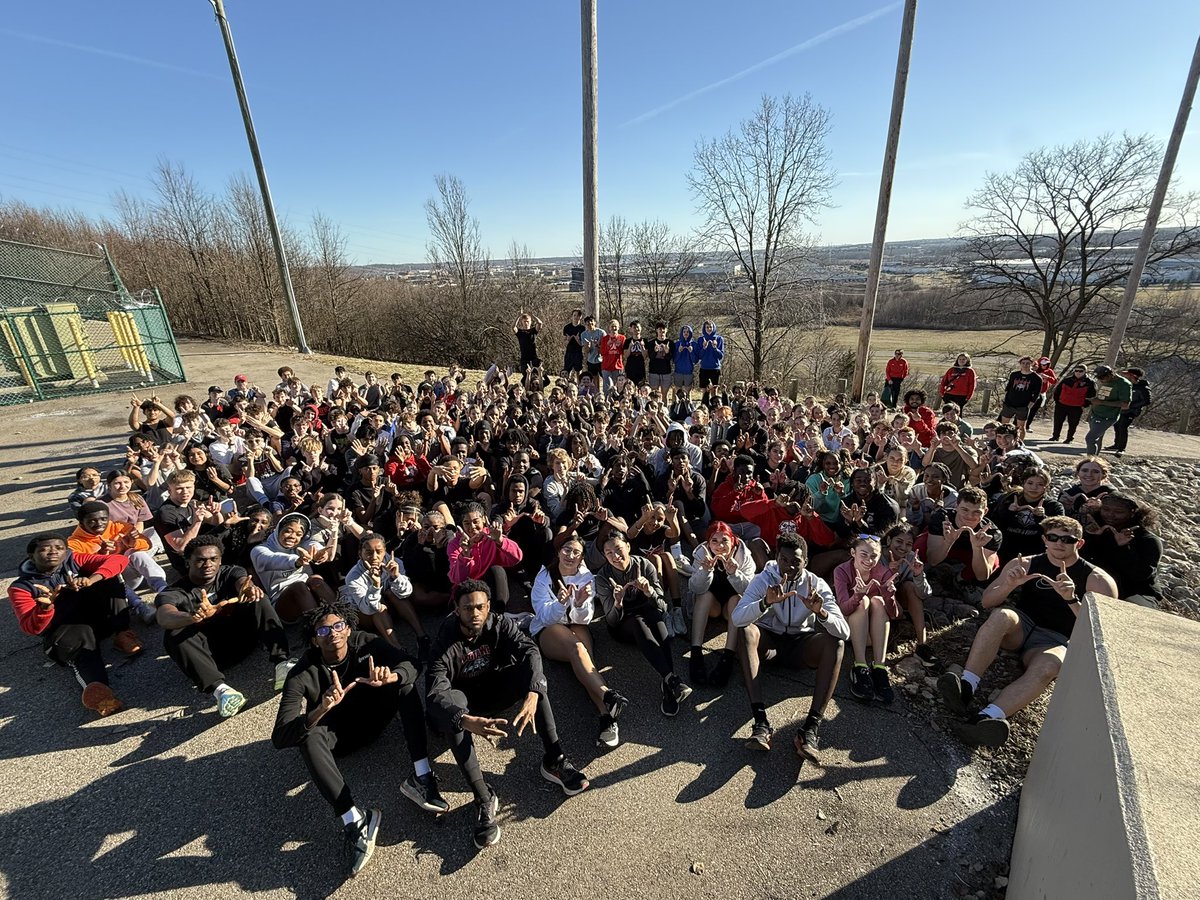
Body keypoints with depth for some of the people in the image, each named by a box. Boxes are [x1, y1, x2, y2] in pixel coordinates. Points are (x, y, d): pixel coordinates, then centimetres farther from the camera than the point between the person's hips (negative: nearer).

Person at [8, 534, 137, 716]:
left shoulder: (75, 561, 2)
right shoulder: (21, 587, -2)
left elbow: (119, 559, -13)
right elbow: (31, 628, -11)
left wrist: (91, 580, -30)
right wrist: (46, 606, -33)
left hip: (97, 618, 3)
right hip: (63, 632, -2)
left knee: (108, 577, -19)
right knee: (81, 635, -38)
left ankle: (121, 634, -19)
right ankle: (97, 688, -66)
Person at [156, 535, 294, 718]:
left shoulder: (230, 573, 3)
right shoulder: (174, 593, -3)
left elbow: (244, 582, -21)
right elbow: (164, 618, -25)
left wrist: (249, 589, -47)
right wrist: (195, 617, -49)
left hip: (239, 640, 1)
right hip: (208, 653, -1)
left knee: (257, 599, -22)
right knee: (173, 634, -28)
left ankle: (281, 663, -37)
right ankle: (218, 688, -45)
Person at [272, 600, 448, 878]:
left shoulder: (366, 643, -20)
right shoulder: (302, 675, -24)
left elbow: (409, 667, -25)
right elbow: (279, 737, -30)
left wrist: (390, 676, -49)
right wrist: (321, 709, -48)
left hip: (372, 718, 2)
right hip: (335, 735, -1)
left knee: (405, 684, -25)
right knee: (308, 736, -34)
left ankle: (421, 776, -30)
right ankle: (354, 820, -38)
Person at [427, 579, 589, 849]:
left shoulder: (500, 624, -17)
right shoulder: (446, 642, -24)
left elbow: (530, 649, -32)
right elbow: (435, 693, -35)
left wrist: (532, 695, -50)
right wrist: (467, 721, -53)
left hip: (497, 690, 2)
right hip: (464, 699, -1)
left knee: (531, 666, -28)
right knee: (446, 703, -37)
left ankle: (553, 760, -23)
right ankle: (484, 799, -35)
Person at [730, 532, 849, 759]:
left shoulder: (817, 585, -9)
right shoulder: (763, 580, -12)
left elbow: (844, 632, -19)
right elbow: (736, 619, -27)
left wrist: (820, 612, -39)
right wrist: (766, 603, -44)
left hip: (801, 643, 1)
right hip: (768, 640, -1)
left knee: (836, 642, -28)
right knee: (747, 631, -33)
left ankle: (812, 726, -35)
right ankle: (760, 720, -40)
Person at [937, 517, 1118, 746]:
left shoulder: (1097, 580, 2)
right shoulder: (1026, 564, 5)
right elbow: (987, 602, 2)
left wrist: (1072, 599, -25)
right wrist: (1009, 585, -19)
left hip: (1055, 641, -1)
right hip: (1020, 628, 1)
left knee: (1047, 667, -36)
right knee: (1002, 615, -35)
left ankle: (986, 718, -56)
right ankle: (966, 688, -46)